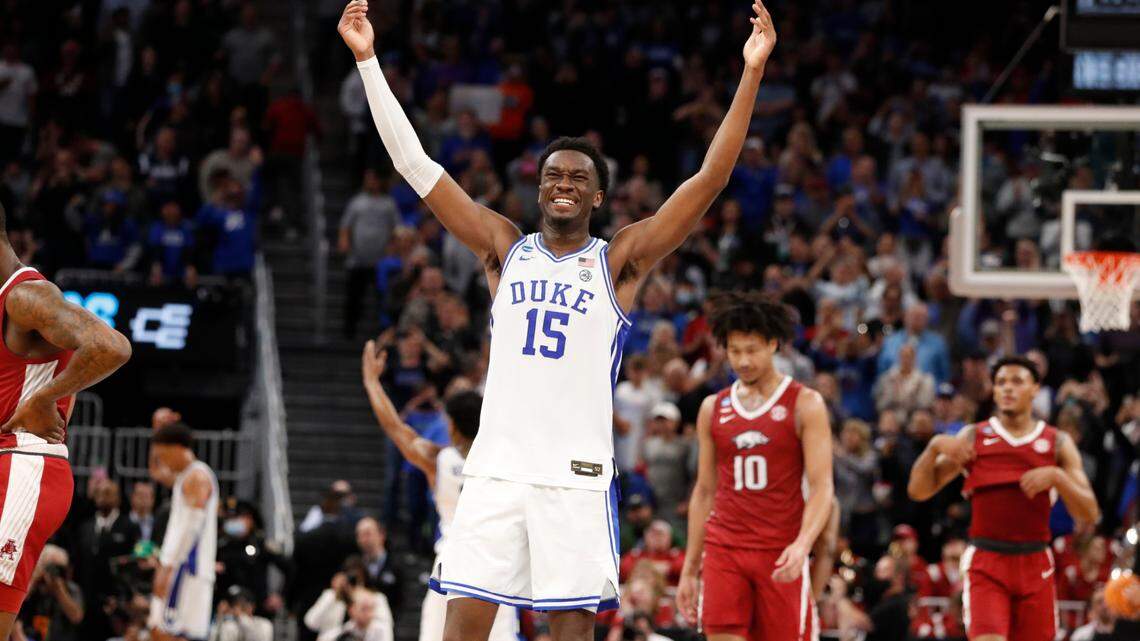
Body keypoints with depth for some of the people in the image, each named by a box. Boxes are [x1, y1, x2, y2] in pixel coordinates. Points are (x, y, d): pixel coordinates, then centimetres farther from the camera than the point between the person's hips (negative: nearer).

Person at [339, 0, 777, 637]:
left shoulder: (619, 262, 5)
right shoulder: (505, 249, 12)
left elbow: (710, 179, -3)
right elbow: (417, 165, 10)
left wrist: (752, 72, -10)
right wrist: (368, 60, 6)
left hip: (578, 476, -2)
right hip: (496, 468, 2)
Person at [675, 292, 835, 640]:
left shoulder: (805, 404, -2)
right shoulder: (714, 409, 11)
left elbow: (822, 487, -8)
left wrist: (802, 545, -25)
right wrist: (689, 569, 13)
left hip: (781, 556, -3)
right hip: (723, 550, 3)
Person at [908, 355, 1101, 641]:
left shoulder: (1057, 443, 6)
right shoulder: (973, 437, 6)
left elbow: (1089, 514, -1)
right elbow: (918, 490, 2)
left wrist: (1056, 477, -17)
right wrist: (934, 448, -14)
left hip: (1035, 565, 2)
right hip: (985, 564, -2)